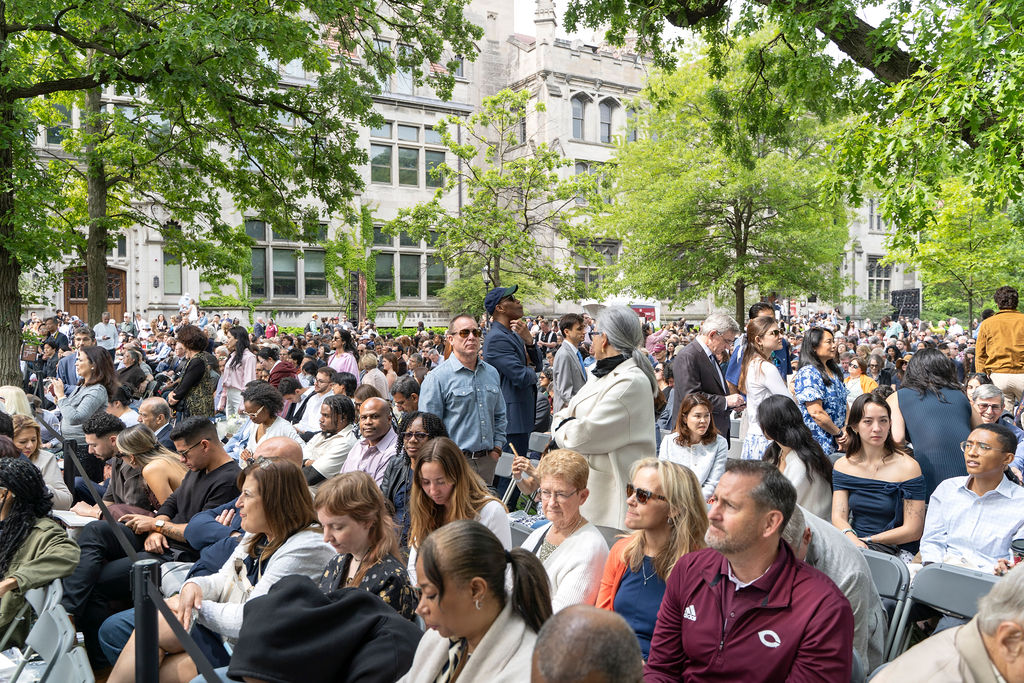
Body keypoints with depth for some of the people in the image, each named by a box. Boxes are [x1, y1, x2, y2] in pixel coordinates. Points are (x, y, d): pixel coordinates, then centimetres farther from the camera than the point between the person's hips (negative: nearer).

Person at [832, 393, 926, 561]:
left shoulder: (908, 467, -5)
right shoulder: (843, 465, 7)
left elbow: (913, 531, -7)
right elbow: (838, 517, 0)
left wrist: (866, 540, -14)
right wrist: (851, 537, -23)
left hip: (896, 551, -3)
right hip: (853, 546, 3)